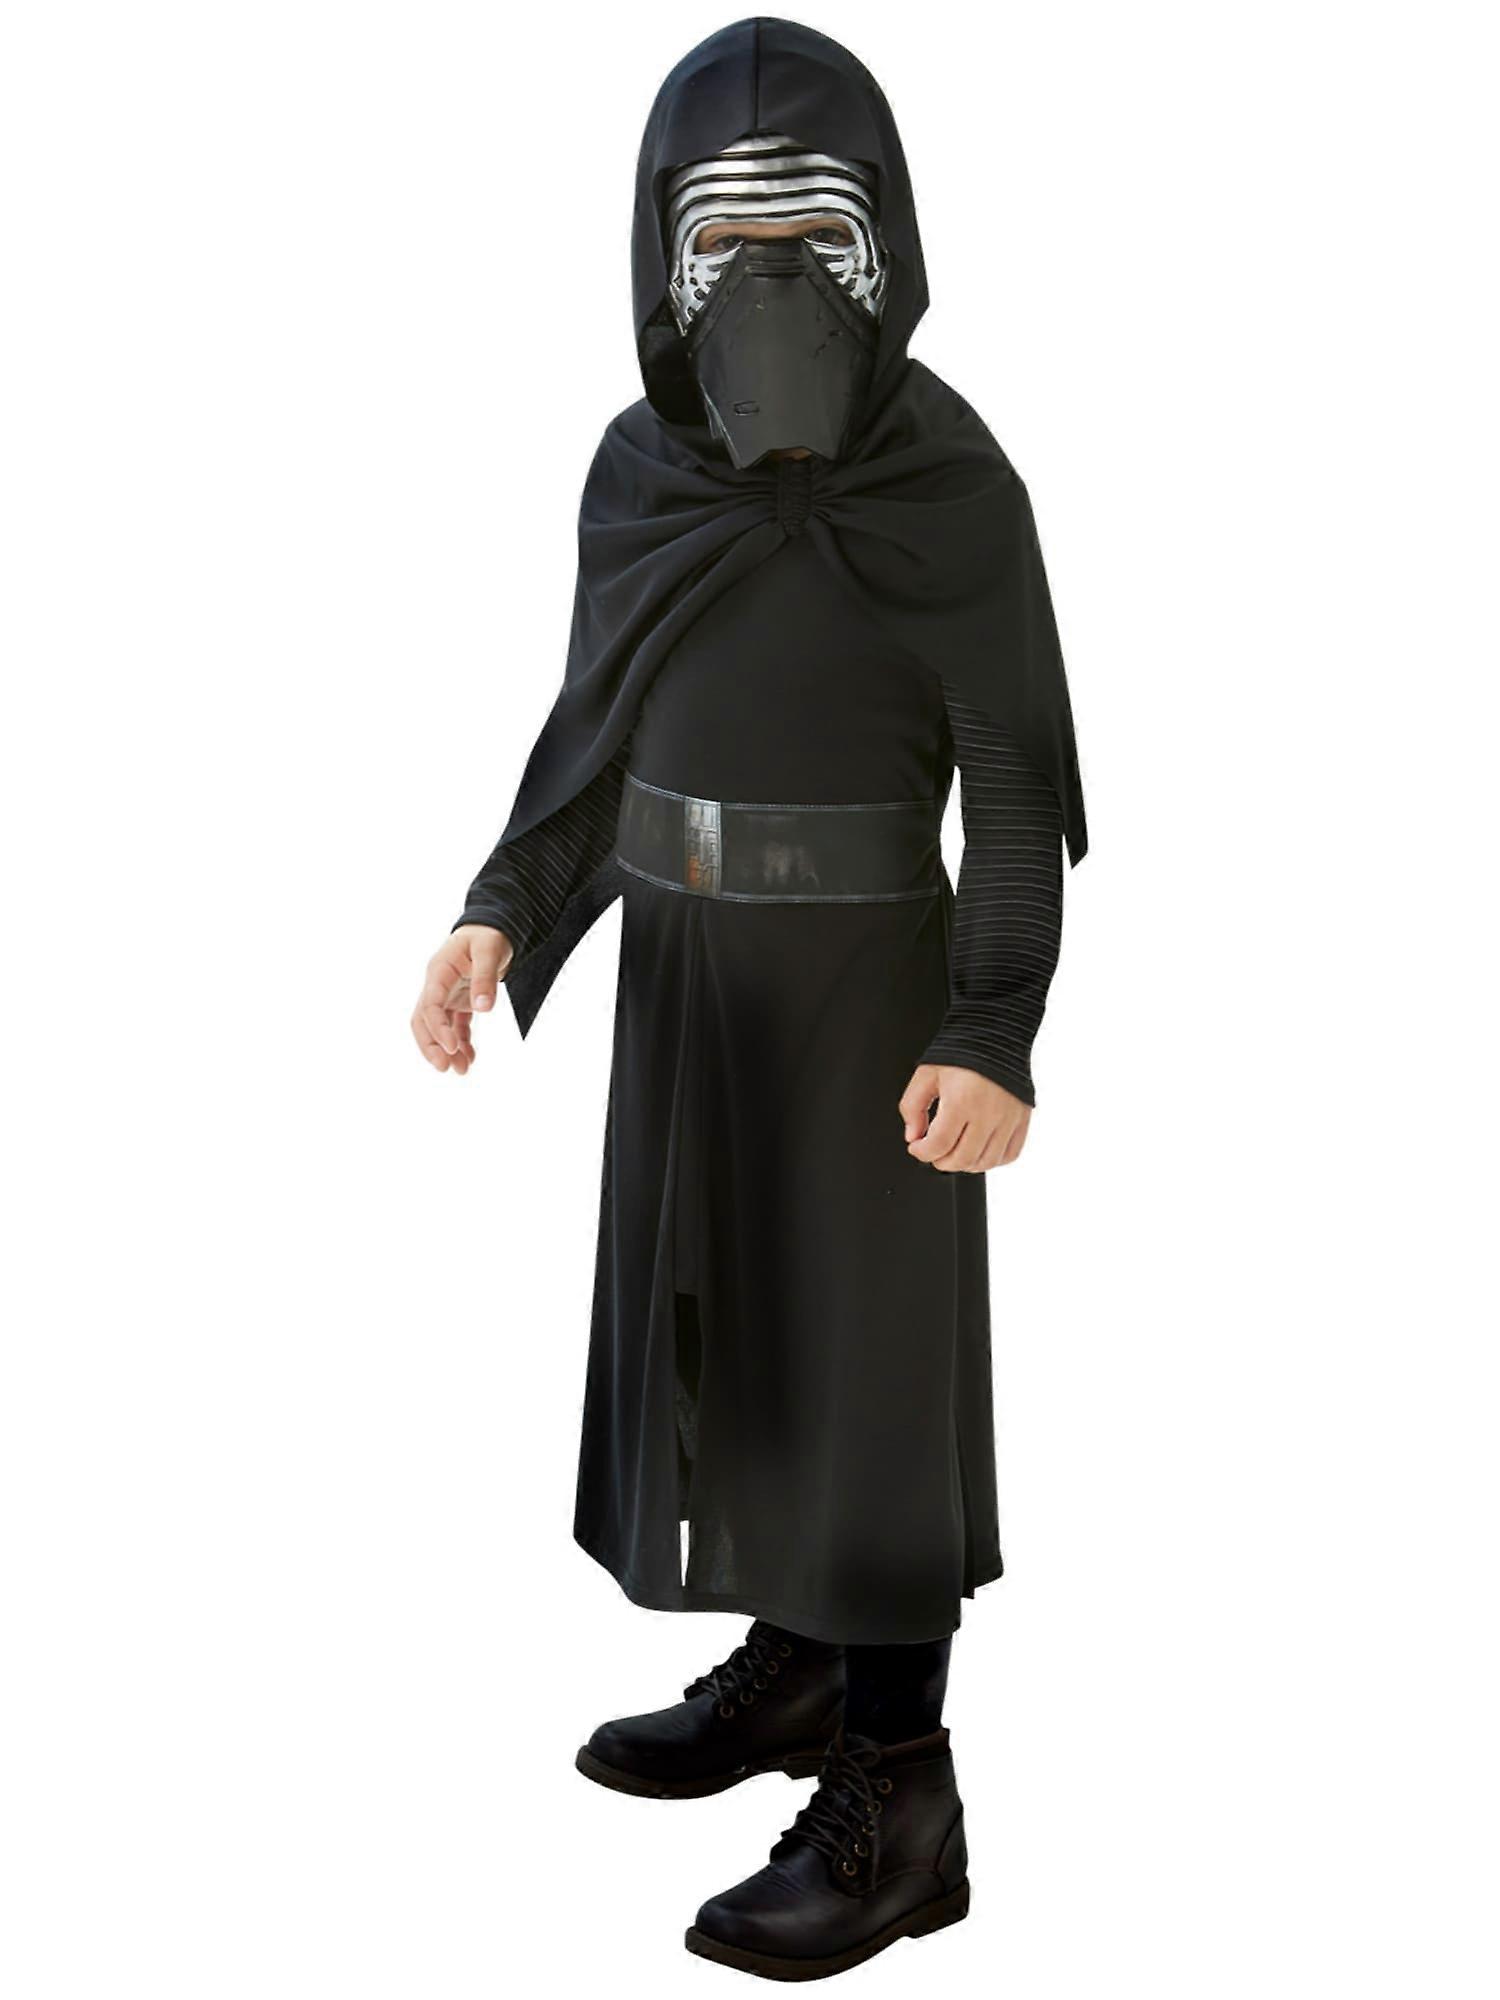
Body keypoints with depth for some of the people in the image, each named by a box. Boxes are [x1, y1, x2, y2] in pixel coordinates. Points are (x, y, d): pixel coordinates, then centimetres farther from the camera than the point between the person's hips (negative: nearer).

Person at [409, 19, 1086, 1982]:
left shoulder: (955, 485, -14)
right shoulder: (643, 468, 1)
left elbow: (1015, 780, -12)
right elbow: (599, 722, 8)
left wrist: (996, 1043, -19)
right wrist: (502, 918, -2)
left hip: (867, 978, -6)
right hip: (685, 966, 6)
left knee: (867, 1355, -1)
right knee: (715, 1305, 15)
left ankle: (897, 1803, 11)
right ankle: (795, 1663, 33)